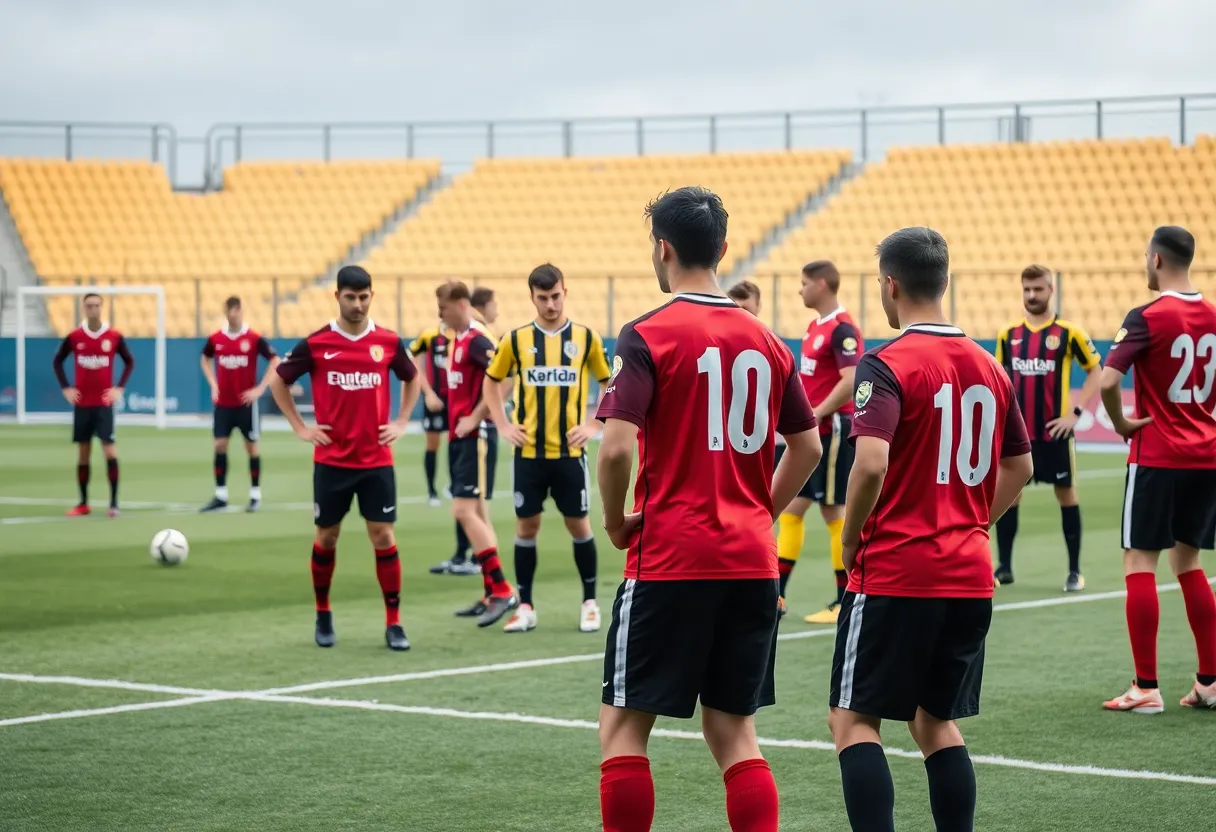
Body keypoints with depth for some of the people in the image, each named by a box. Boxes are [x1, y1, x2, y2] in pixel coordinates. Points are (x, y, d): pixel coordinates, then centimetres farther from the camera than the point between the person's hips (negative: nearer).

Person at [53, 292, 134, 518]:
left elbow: (130, 361, 8)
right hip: (82, 404, 2)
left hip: (104, 403, -2)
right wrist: (66, 388, 2)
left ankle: (114, 502, -7)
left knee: (110, 451, -11)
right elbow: (57, 361, 11)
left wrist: (120, 388, -1)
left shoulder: (114, 336, -4)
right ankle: (83, 503, 15)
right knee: (83, 453, 7)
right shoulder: (74, 337, -1)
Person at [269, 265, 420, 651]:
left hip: (377, 461, 0)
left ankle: (393, 623, 3)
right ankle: (323, 616, 26)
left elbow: (412, 378, 19)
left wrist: (400, 422, 8)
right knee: (327, 537, 8)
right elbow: (279, 381, 8)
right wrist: (300, 427, 2)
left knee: (383, 537, -4)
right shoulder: (315, 344, -5)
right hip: (331, 461, 0)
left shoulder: (389, 342, 0)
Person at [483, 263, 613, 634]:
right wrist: (503, 425, 4)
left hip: (570, 451, -1)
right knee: (527, 525, 4)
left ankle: (590, 603, 16)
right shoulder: (516, 339, 1)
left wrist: (594, 425, -1)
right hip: (529, 451, 1)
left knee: (578, 524, 3)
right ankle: (525, 606, 13)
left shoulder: (585, 338, -1)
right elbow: (492, 381, 14)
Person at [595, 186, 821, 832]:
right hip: (752, 563, 5)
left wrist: (616, 521, -1)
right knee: (734, 732, 10)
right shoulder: (766, 341, 9)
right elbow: (807, 446, 14)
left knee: (624, 725, 5)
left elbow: (617, 446, -17)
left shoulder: (646, 336, -9)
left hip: (669, 560, -5)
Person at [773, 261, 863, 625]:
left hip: (832, 431, -10)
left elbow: (850, 382, -25)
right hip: (811, 433, 10)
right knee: (791, 507, 9)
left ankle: (846, 600, 4)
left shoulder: (842, 329, -16)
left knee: (833, 511, -3)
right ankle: (776, 594, 12)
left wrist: (814, 416, -23)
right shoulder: (816, 326, 14)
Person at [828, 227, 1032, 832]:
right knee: (937, 723, 16)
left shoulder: (887, 366, -13)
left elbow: (871, 464, -24)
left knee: (854, 721, 0)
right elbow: (1018, 468, 17)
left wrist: (850, 538, -9)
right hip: (969, 577, 7)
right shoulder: (989, 368, 9)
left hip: (894, 574, -7)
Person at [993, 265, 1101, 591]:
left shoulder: (1068, 332, -6)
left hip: (1054, 430, -3)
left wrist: (1075, 412, -10)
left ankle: (1074, 571, 11)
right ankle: (1004, 567, 13)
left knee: (1066, 493, 4)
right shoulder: (1008, 334, 6)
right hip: (1016, 431, 4)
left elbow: (1095, 371, -1)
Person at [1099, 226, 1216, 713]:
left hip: (1157, 457, -6)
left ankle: (1146, 688, -3)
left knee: (1140, 564, -1)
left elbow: (1107, 381, -23)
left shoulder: (1147, 318, -13)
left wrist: (1121, 423, -7)